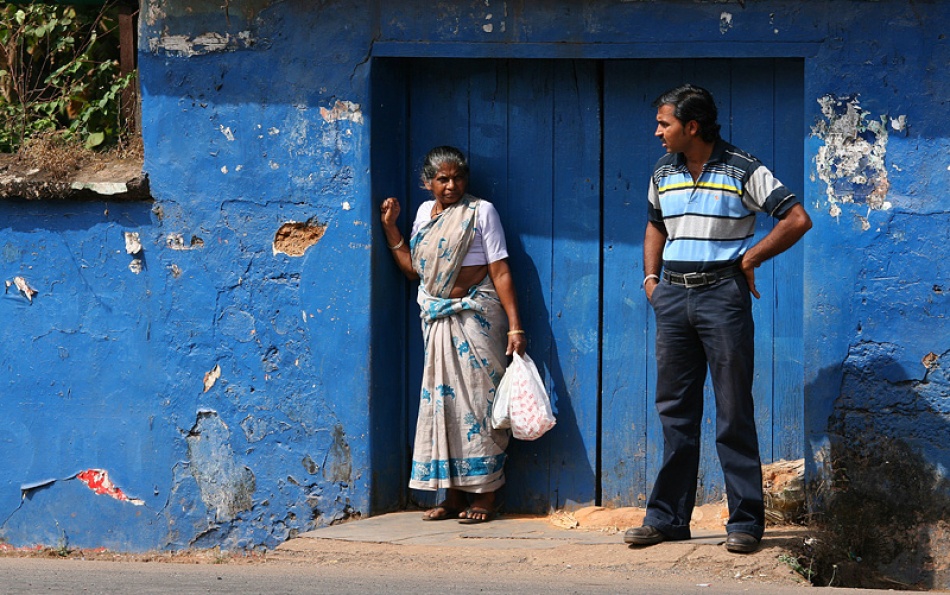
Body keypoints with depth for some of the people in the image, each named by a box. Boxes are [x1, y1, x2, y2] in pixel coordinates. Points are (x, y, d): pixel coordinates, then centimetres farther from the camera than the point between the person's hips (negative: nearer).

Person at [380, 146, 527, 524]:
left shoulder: (480, 212, -6)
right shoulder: (425, 212, 12)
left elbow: (501, 272, -10)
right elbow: (412, 268, 15)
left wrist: (514, 327, -16)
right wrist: (390, 227, 8)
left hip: (475, 317, -6)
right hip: (437, 320, 6)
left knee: (477, 397, -6)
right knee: (441, 400, 5)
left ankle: (484, 496, -2)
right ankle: (453, 496, 10)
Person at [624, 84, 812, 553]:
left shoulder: (742, 171, -6)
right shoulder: (663, 173, 12)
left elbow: (797, 219, -8)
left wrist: (750, 257, -8)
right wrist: (651, 277, 16)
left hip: (722, 293, -5)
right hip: (673, 296, 5)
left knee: (734, 412, -3)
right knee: (675, 410, 8)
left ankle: (746, 520, 0)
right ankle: (667, 517, 13)